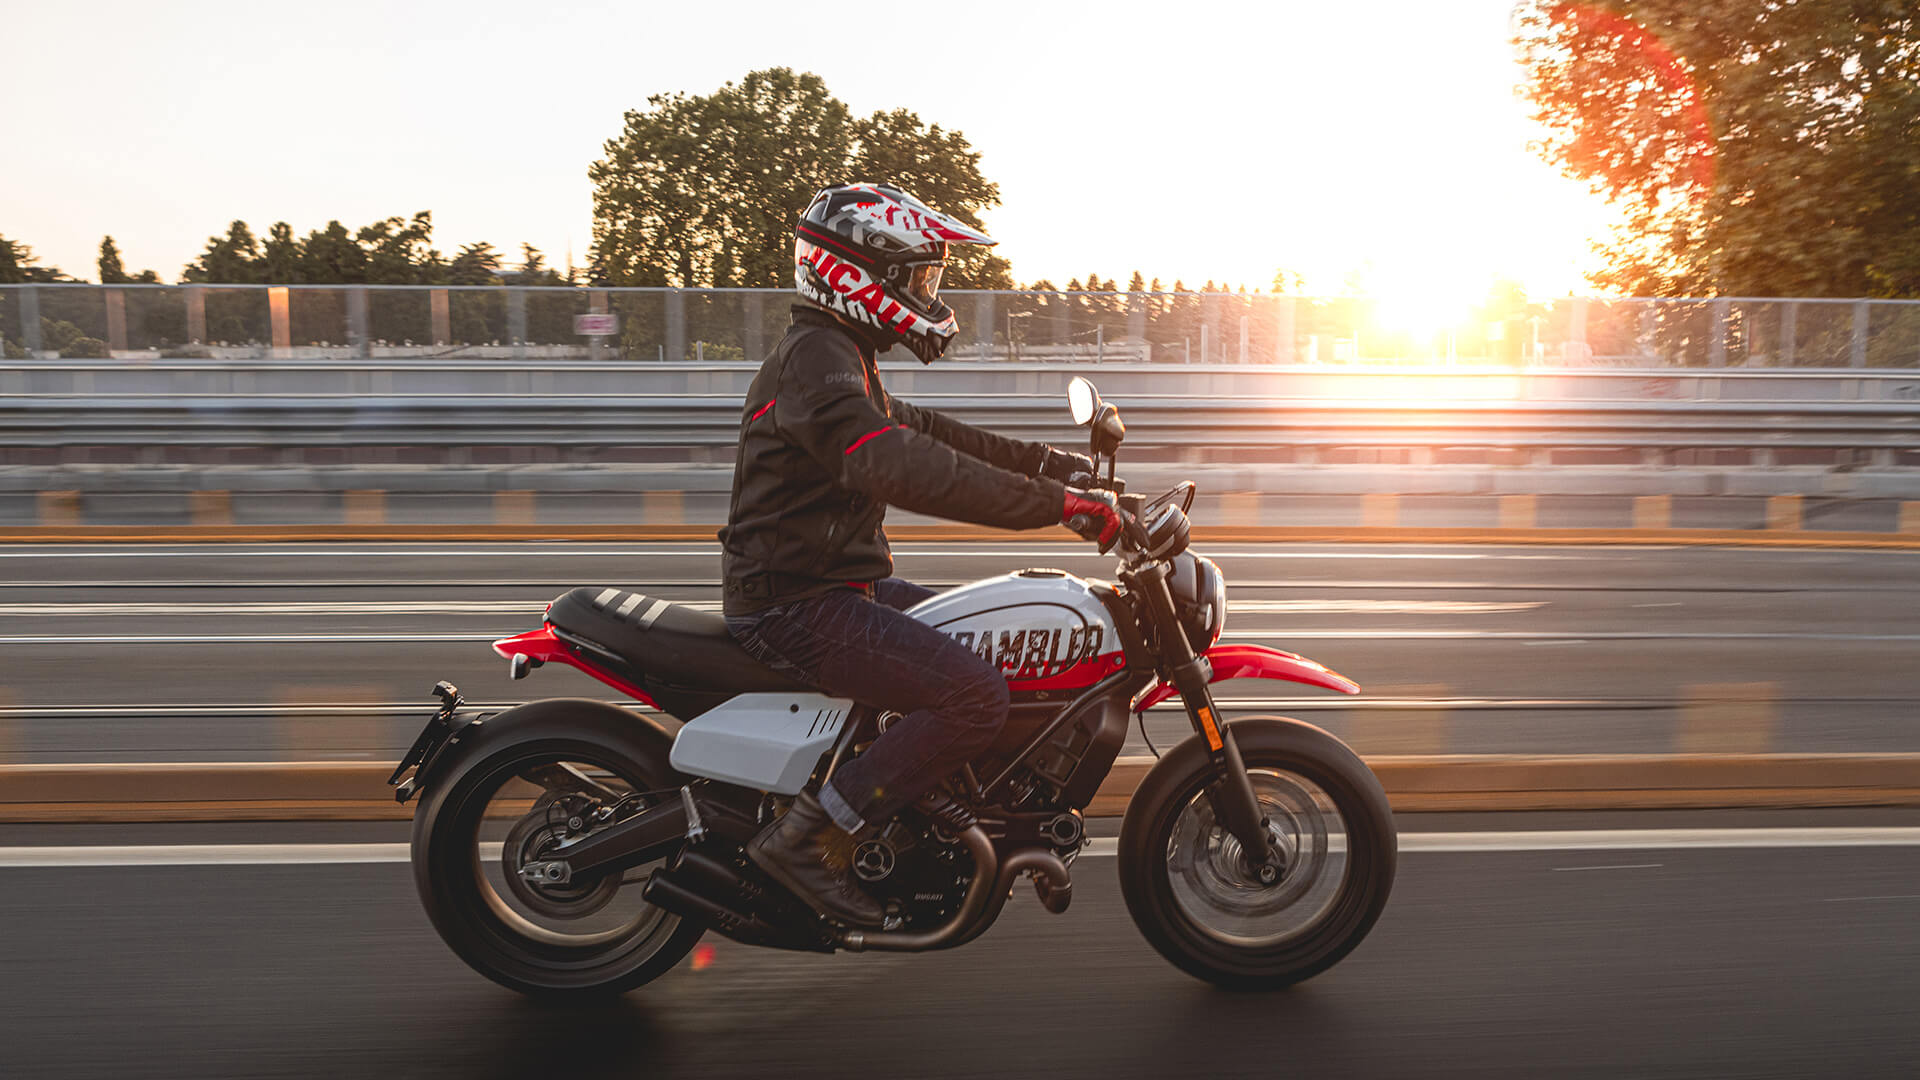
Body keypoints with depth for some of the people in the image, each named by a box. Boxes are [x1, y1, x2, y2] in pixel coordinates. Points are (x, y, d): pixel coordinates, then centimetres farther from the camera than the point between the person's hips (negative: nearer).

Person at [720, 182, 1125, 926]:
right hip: (798, 605, -10)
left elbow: (924, 432, 21)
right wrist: (1058, 504, -34)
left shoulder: (838, 357, 18)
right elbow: (901, 468, -33)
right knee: (978, 697, -21)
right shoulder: (816, 359, -17)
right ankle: (807, 837, -14)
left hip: (839, 587, 11)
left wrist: (1056, 464, 13)